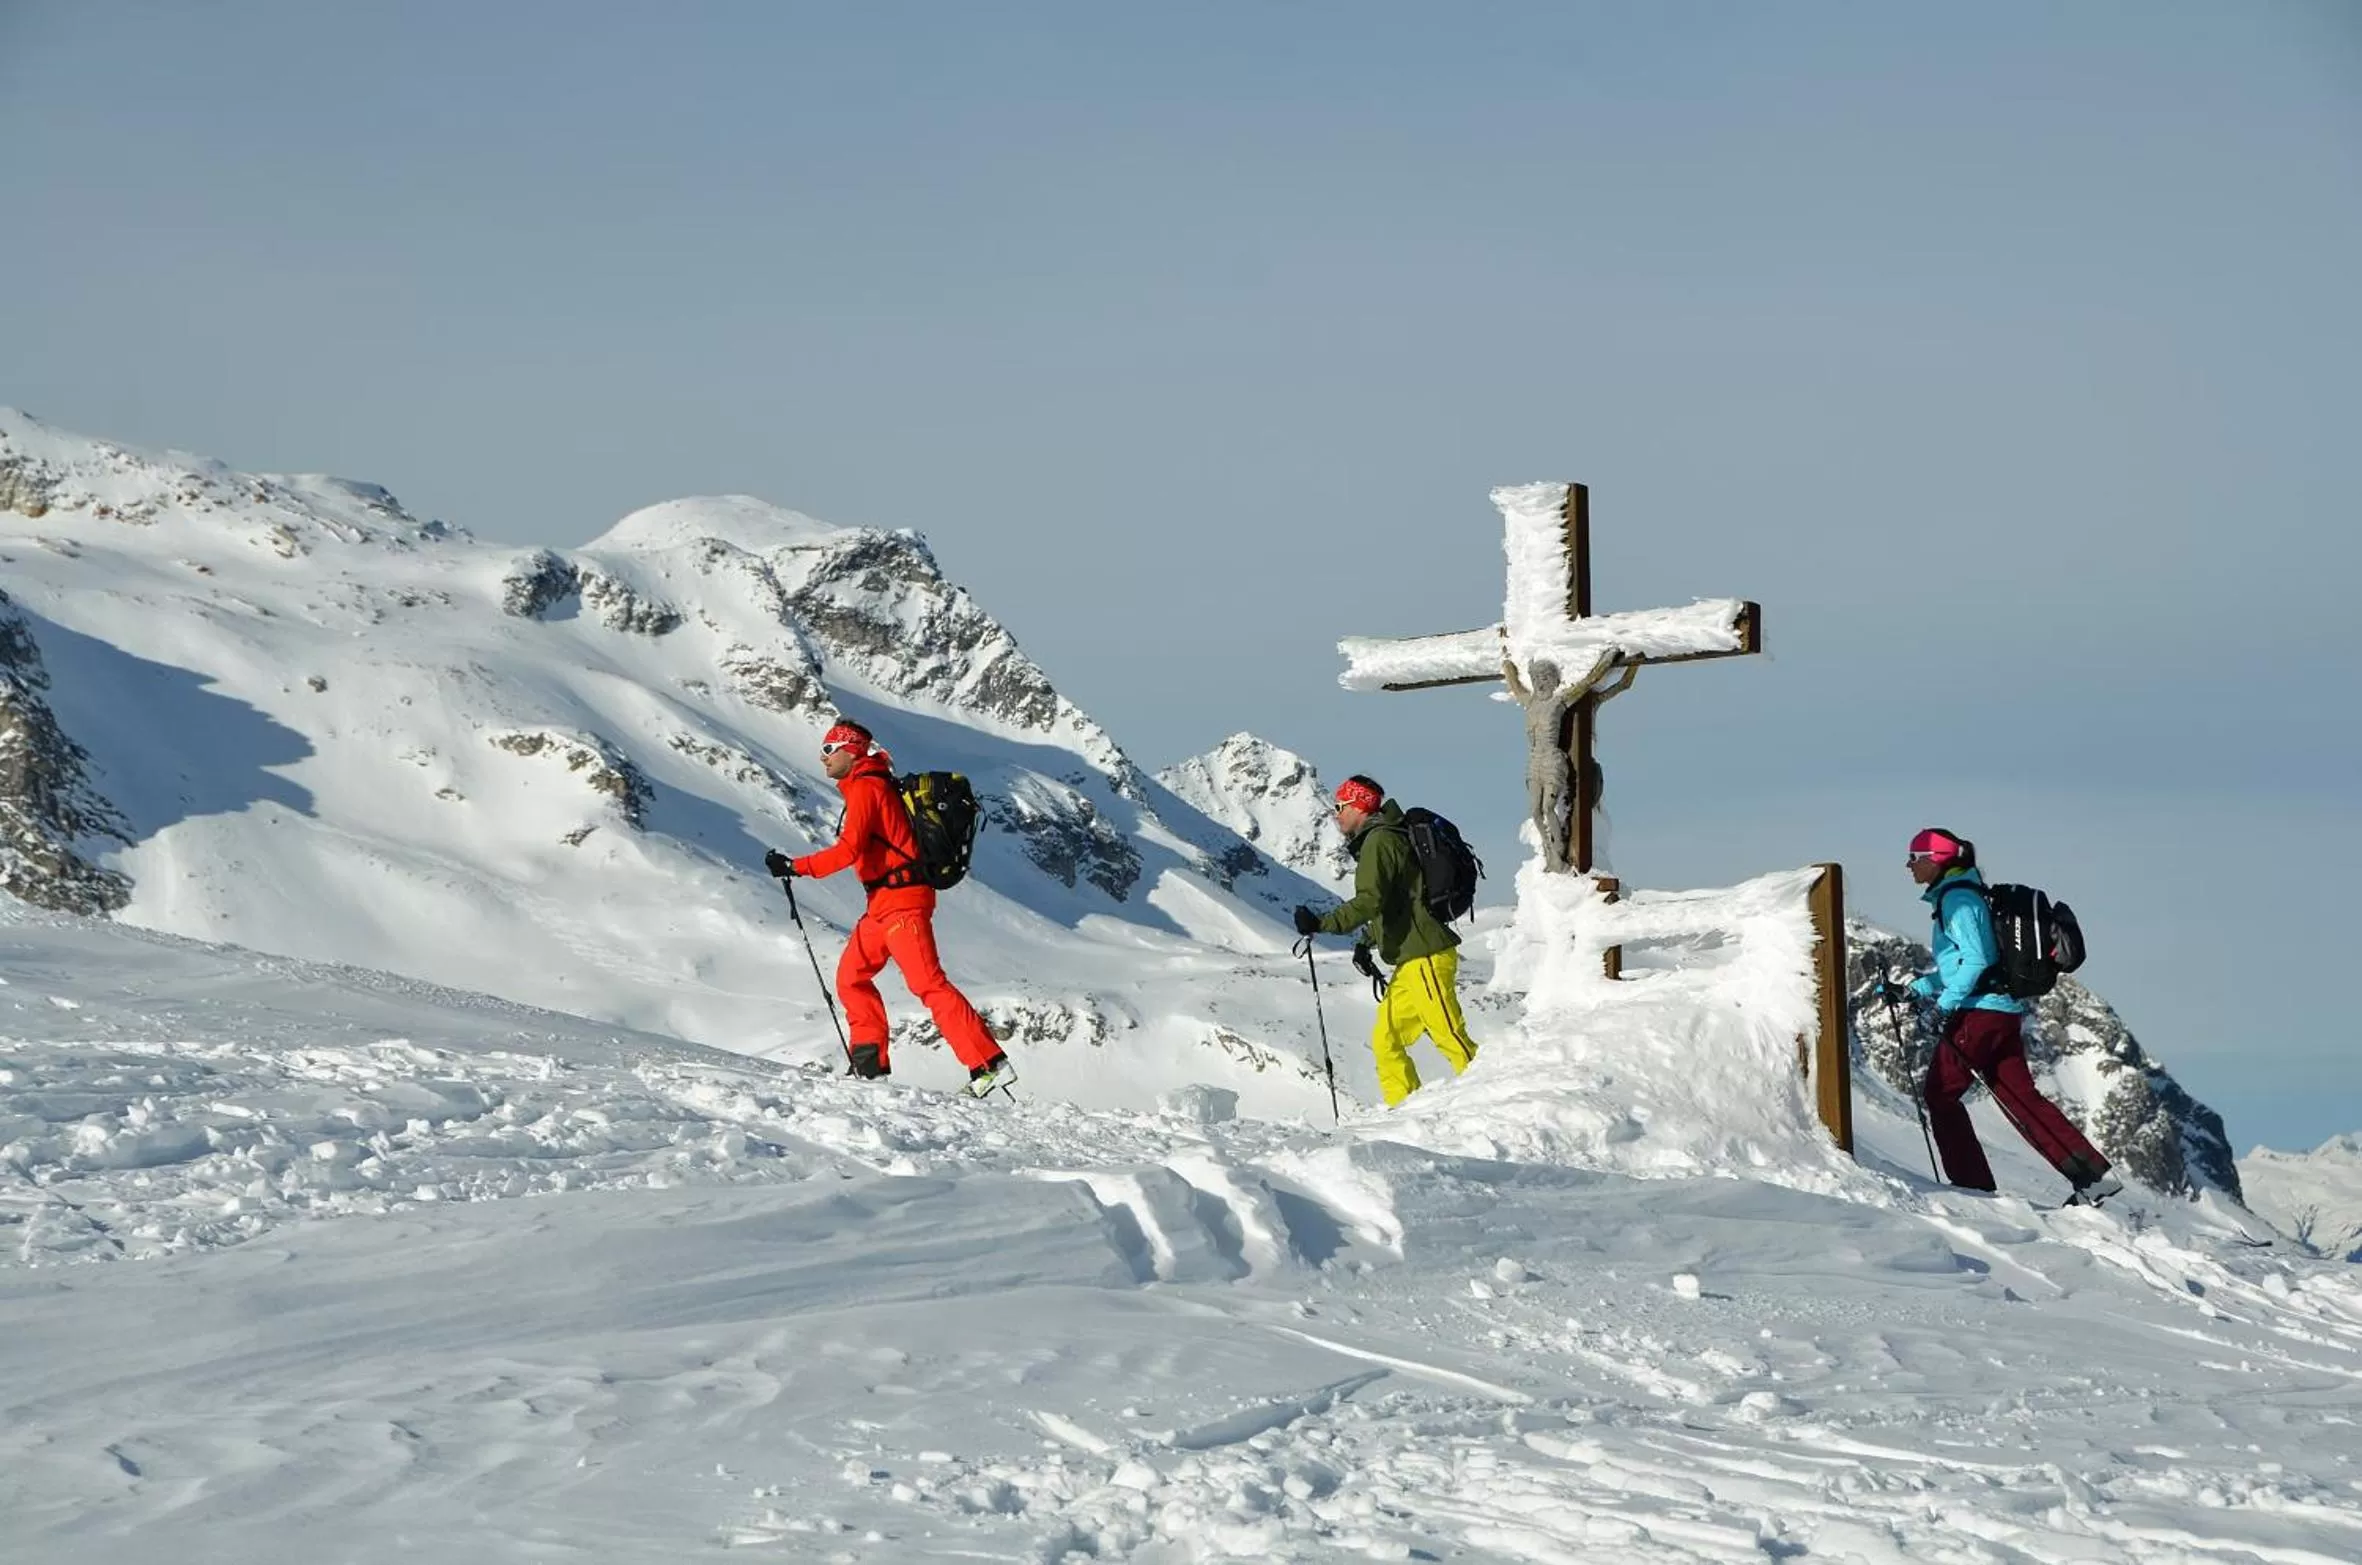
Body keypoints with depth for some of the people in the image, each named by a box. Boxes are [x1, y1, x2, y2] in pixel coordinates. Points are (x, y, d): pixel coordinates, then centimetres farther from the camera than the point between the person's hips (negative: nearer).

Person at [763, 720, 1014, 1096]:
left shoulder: (864, 787, -10)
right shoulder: (880, 786, 20)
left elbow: (848, 848, -20)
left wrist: (796, 867, -18)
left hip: (900, 901, -11)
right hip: (883, 904, 11)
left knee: (928, 983, -16)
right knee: (851, 976, 13)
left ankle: (989, 1064, -22)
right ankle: (871, 1064, 12)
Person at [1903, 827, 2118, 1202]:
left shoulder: (1956, 899, -10)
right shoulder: (1957, 895, 20)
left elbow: (1975, 961, -19)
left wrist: (1945, 1004, -19)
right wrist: (1918, 988, 20)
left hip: (1979, 1012, -9)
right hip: (2005, 1012, 9)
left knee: (1940, 1092, 1)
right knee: (2021, 1097, 7)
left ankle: (1973, 1184, -1)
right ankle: (2093, 1174, 0)